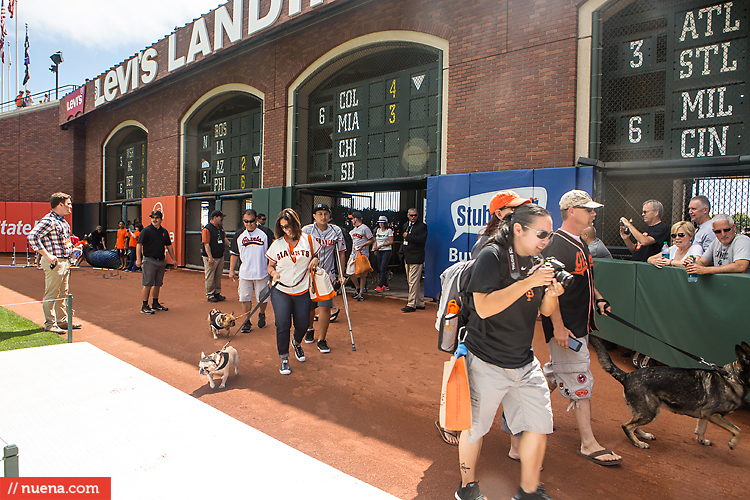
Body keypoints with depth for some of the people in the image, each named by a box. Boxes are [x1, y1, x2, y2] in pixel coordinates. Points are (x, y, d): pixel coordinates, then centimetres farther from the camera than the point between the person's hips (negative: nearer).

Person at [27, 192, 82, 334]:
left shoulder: (63, 221, 16)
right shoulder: (48, 220, -14)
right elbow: (31, 237, -23)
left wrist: (71, 247, 15)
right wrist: (47, 255, -23)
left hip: (65, 261, 10)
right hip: (54, 263, -10)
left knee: (62, 293, 16)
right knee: (51, 294, -2)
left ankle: (63, 320, 26)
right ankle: (50, 324, 6)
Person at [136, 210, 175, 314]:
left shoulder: (164, 231, 12)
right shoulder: (146, 230, -5)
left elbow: (169, 246, 20)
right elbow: (139, 244, -8)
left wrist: (173, 259, 17)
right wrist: (138, 259, -17)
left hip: (161, 261, 6)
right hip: (149, 260, -6)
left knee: (158, 284, 13)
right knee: (147, 284, -4)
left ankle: (155, 304, 25)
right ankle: (144, 306, 3)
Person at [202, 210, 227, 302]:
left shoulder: (221, 227, 9)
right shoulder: (207, 229, -15)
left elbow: (224, 238, 23)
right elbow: (206, 244, -18)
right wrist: (210, 258, -22)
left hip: (220, 256, 7)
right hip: (211, 258, -7)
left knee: (218, 276, 14)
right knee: (210, 277, 2)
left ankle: (217, 293, 24)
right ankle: (210, 295, 11)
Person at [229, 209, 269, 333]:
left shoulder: (265, 233, -5)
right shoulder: (239, 234, 5)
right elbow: (234, 253, 13)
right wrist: (231, 270, 11)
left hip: (262, 273, -2)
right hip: (244, 273, 2)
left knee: (263, 298, 7)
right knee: (245, 298, 4)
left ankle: (261, 315, 35)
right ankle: (246, 322, 18)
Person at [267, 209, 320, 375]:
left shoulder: (308, 240, 2)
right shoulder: (276, 244, 3)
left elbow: (317, 255, 16)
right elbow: (270, 266, 10)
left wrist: (315, 260, -7)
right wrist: (273, 272, -12)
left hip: (302, 292, 1)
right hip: (281, 291, 0)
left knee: (302, 325, 4)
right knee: (282, 325, -9)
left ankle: (296, 343, 40)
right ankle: (284, 358, 10)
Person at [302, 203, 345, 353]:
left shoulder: (336, 231, 2)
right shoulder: (306, 231, -2)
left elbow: (341, 253, 7)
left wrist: (341, 274, 5)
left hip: (328, 274, 0)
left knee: (325, 306, -10)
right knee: (309, 306, 10)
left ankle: (321, 340, 1)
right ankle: (309, 330, 40)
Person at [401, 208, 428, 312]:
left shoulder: (422, 226, -5)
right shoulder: (405, 225, 18)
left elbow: (422, 239, -20)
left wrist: (408, 236, -15)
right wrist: (403, 254, 19)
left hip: (416, 258, -8)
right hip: (407, 258, 8)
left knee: (413, 281, -8)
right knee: (412, 281, 11)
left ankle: (411, 305, -4)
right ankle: (420, 303, 20)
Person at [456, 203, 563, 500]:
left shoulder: (534, 263, 7)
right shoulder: (492, 256, -16)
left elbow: (545, 311, 14)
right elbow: (484, 308, -26)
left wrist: (551, 294, -8)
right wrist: (527, 283, -27)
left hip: (524, 363, 7)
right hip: (487, 363, -7)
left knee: (540, 425, 9)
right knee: (475, 428, 9)